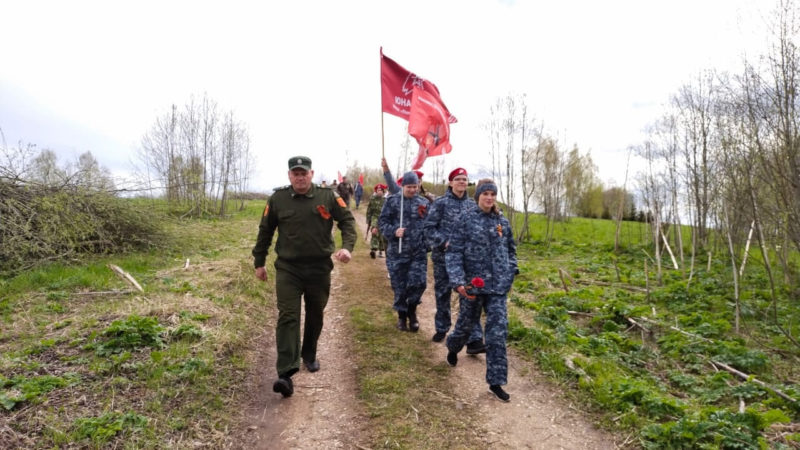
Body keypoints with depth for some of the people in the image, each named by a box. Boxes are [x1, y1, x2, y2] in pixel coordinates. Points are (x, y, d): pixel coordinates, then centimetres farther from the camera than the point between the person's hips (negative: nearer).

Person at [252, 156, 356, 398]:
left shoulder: (328, 196, -3)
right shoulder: (277, 199, 0)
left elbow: (347, 220, 2)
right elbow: (265, 231, 9)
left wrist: (347, 246, -15)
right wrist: (259, 262, 12)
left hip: (319, 269, 1)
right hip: (287, 269, -1)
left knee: (315, 316, 16)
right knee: (288, 317, -10)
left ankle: (309, 355, 40)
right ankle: (285, 374, -12)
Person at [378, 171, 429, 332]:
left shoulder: (424, 203, 9)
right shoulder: (392, 201, 2)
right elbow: (382, 222, 1)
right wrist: (393, 231, -16)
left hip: (418, 252, 1)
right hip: (397, 252, -1)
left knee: (418, 282, -8)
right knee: (399, 285, 6)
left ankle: (412, 310, 19)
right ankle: (402, 315, 26)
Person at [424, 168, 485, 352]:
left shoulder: (472, 205, 8)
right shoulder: (440, 203, -3)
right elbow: (429, 228, -6)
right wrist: (444, 242, -16)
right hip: (443, 256, -2)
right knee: (442, 294, 12)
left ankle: (474, 340, -4)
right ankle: (441, 329, 33)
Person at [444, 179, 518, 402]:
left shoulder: (503, 222, 6)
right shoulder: (467, 219, -5)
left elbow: (511, 250, 19)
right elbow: (453, 252, -9)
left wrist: (510, 274, 9)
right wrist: (458, 281, -18)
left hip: (498, 286, 2)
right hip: (473, 284, -2)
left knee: (498, 332, -2)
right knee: (466, 323, 15)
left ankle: (496, 381, 7)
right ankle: (453, 348, 49)